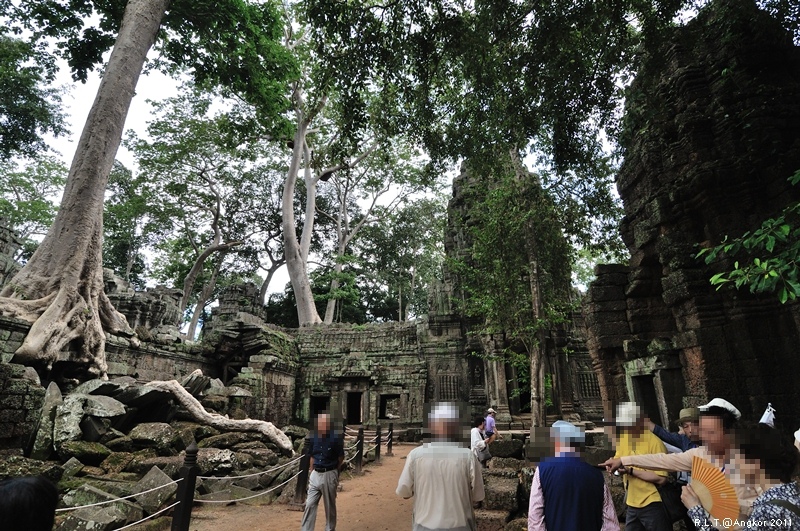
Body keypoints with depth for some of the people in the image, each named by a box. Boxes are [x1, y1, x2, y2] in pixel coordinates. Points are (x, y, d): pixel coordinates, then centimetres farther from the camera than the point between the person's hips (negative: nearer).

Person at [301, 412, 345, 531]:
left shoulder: (336, 437, -17)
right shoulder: (313, 437, -2)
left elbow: (341, 457, -4)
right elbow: (312, 456, 12)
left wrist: (332, 471, 6)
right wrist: (311, 472, 10)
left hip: (329, 475, -4)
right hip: (315, 474, 4)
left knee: (330, 506, 11)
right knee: (309, 504, 5)